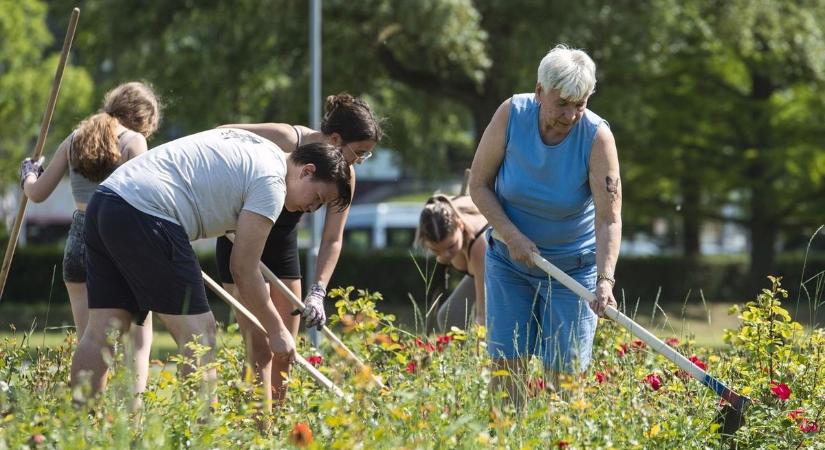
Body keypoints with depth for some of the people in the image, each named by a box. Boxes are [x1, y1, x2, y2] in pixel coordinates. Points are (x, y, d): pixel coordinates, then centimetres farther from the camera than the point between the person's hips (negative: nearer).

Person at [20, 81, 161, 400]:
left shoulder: (75, 139, 11)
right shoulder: (133, 141, -4)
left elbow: (37, 193, 15)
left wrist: (29, 173, 35)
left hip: (79, 243, 4)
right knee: (139, 341, 4)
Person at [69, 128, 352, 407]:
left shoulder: (252, 146, 24)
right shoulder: (271, 182, -4)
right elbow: (243, 269, -5)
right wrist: (277, 331, 4)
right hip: (145, 217, -10)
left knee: (102, 331, 7)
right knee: (198, 333, -5)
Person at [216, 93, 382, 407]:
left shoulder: (343, 176, -10)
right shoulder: (284, 140, -27)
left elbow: (333, 239, -9)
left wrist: (317, 292, -20)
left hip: (282, 242, 6)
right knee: (260, 345, -14)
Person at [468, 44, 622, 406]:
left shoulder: (597, 136, -20)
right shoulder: (511, 115, -15)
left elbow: (609, 219, -26)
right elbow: (479, 185, -6)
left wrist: (605, 279, -40)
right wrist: (513, 237, -19)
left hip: (573, 268, -2)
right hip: (510, 260, 2)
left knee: (565, 372, -5)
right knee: (506, 363, -3)